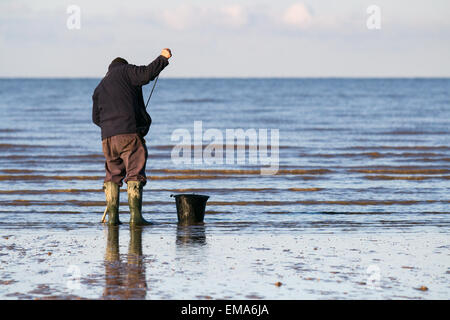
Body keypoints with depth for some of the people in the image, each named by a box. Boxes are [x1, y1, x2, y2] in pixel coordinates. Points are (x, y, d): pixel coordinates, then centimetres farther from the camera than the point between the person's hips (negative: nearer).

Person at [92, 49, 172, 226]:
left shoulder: (99, 88, 26)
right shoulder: (125, 71, 8)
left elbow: (96, 118, 25)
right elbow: (146, 74, -9)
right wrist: (163, 58, 2)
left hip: (108, 137, 5)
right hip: (129, 132, -5)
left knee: (112, 176, 12)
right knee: (135, 174, -7)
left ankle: (112, 216, 7)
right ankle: (135, 215, -15)